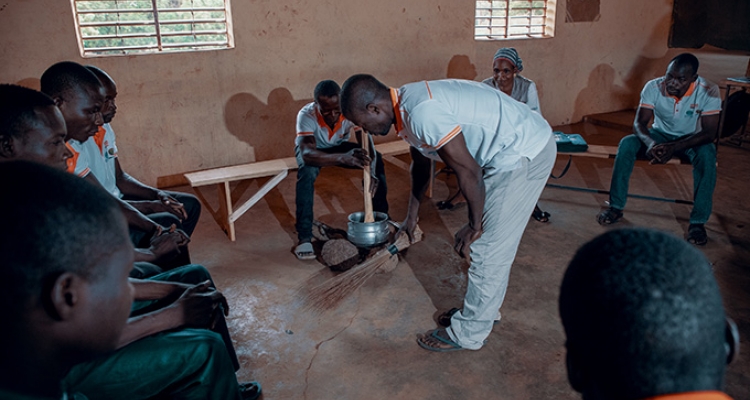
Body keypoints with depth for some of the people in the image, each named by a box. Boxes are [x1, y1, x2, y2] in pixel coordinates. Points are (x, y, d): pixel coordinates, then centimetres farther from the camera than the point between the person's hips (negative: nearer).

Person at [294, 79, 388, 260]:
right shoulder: (306, 115, -37)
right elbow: (307, 154, -51)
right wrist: (343, 158, -68)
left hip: (340, 147, 3)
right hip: (312, 150, -2)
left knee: (376, 159, -22)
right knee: (307, 170, -37)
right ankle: (304, 237, -29)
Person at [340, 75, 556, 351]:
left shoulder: (423, 112, -27)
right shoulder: (406, 106, 5)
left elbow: (469, 172, -24)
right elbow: (421, 163, 20)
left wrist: (474, 226, -9)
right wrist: (412, 215, 29)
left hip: (524, 153, -10)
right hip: (513, 151, 10)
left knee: (487, 247, -1)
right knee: (495, 242, 20)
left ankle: (468, 334, 15)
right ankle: (483, 308, 37)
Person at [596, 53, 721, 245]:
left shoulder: (708, 91, -23)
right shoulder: (653, 87, -20)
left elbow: (709, 133, -24)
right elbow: (639, 124, -19)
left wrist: (674, 147, -40)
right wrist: (651, 143, -42)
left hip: (692, 139, -1)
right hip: (660, 134, 2)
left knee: (707, 155, -35)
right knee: (627, 143, -26)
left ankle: (698, 221, -25)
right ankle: (616, 207, -19)